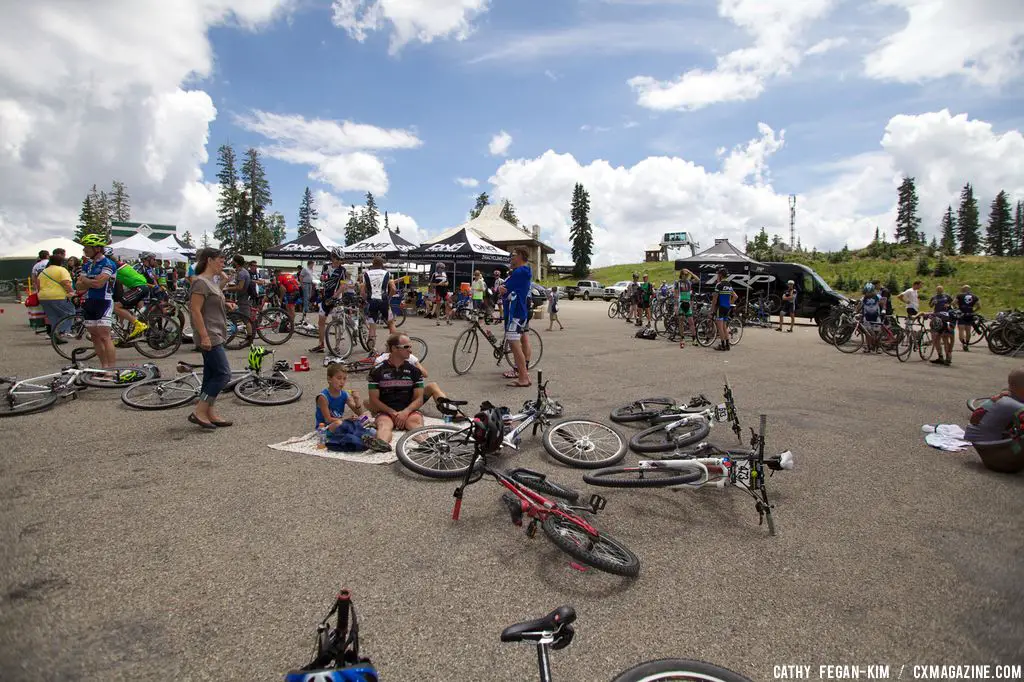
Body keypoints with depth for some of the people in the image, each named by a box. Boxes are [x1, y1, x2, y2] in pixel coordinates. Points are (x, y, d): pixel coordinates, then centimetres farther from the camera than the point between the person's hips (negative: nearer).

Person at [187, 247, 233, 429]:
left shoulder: (211, 282, 16)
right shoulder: (201, 282, -13)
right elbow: (195, 310, -19)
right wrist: (204, 336, -22)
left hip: (215, 336, 10)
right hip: (209, 337, -10)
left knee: (211, 375, 11)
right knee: (223, 374, -10)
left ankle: (209, 414, 17)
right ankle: (199, 412, -4)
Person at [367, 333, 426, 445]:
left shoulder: (414, 370, 11)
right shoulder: (377, 371, 6)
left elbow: (419, 399, 6)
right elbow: (374, 400, 3)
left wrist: (405, 412, -13)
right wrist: (392, 412, -11)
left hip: (408, 411, 1)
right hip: (385, 412, -1)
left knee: (416, 420, -32)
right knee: (384, 424, -34)